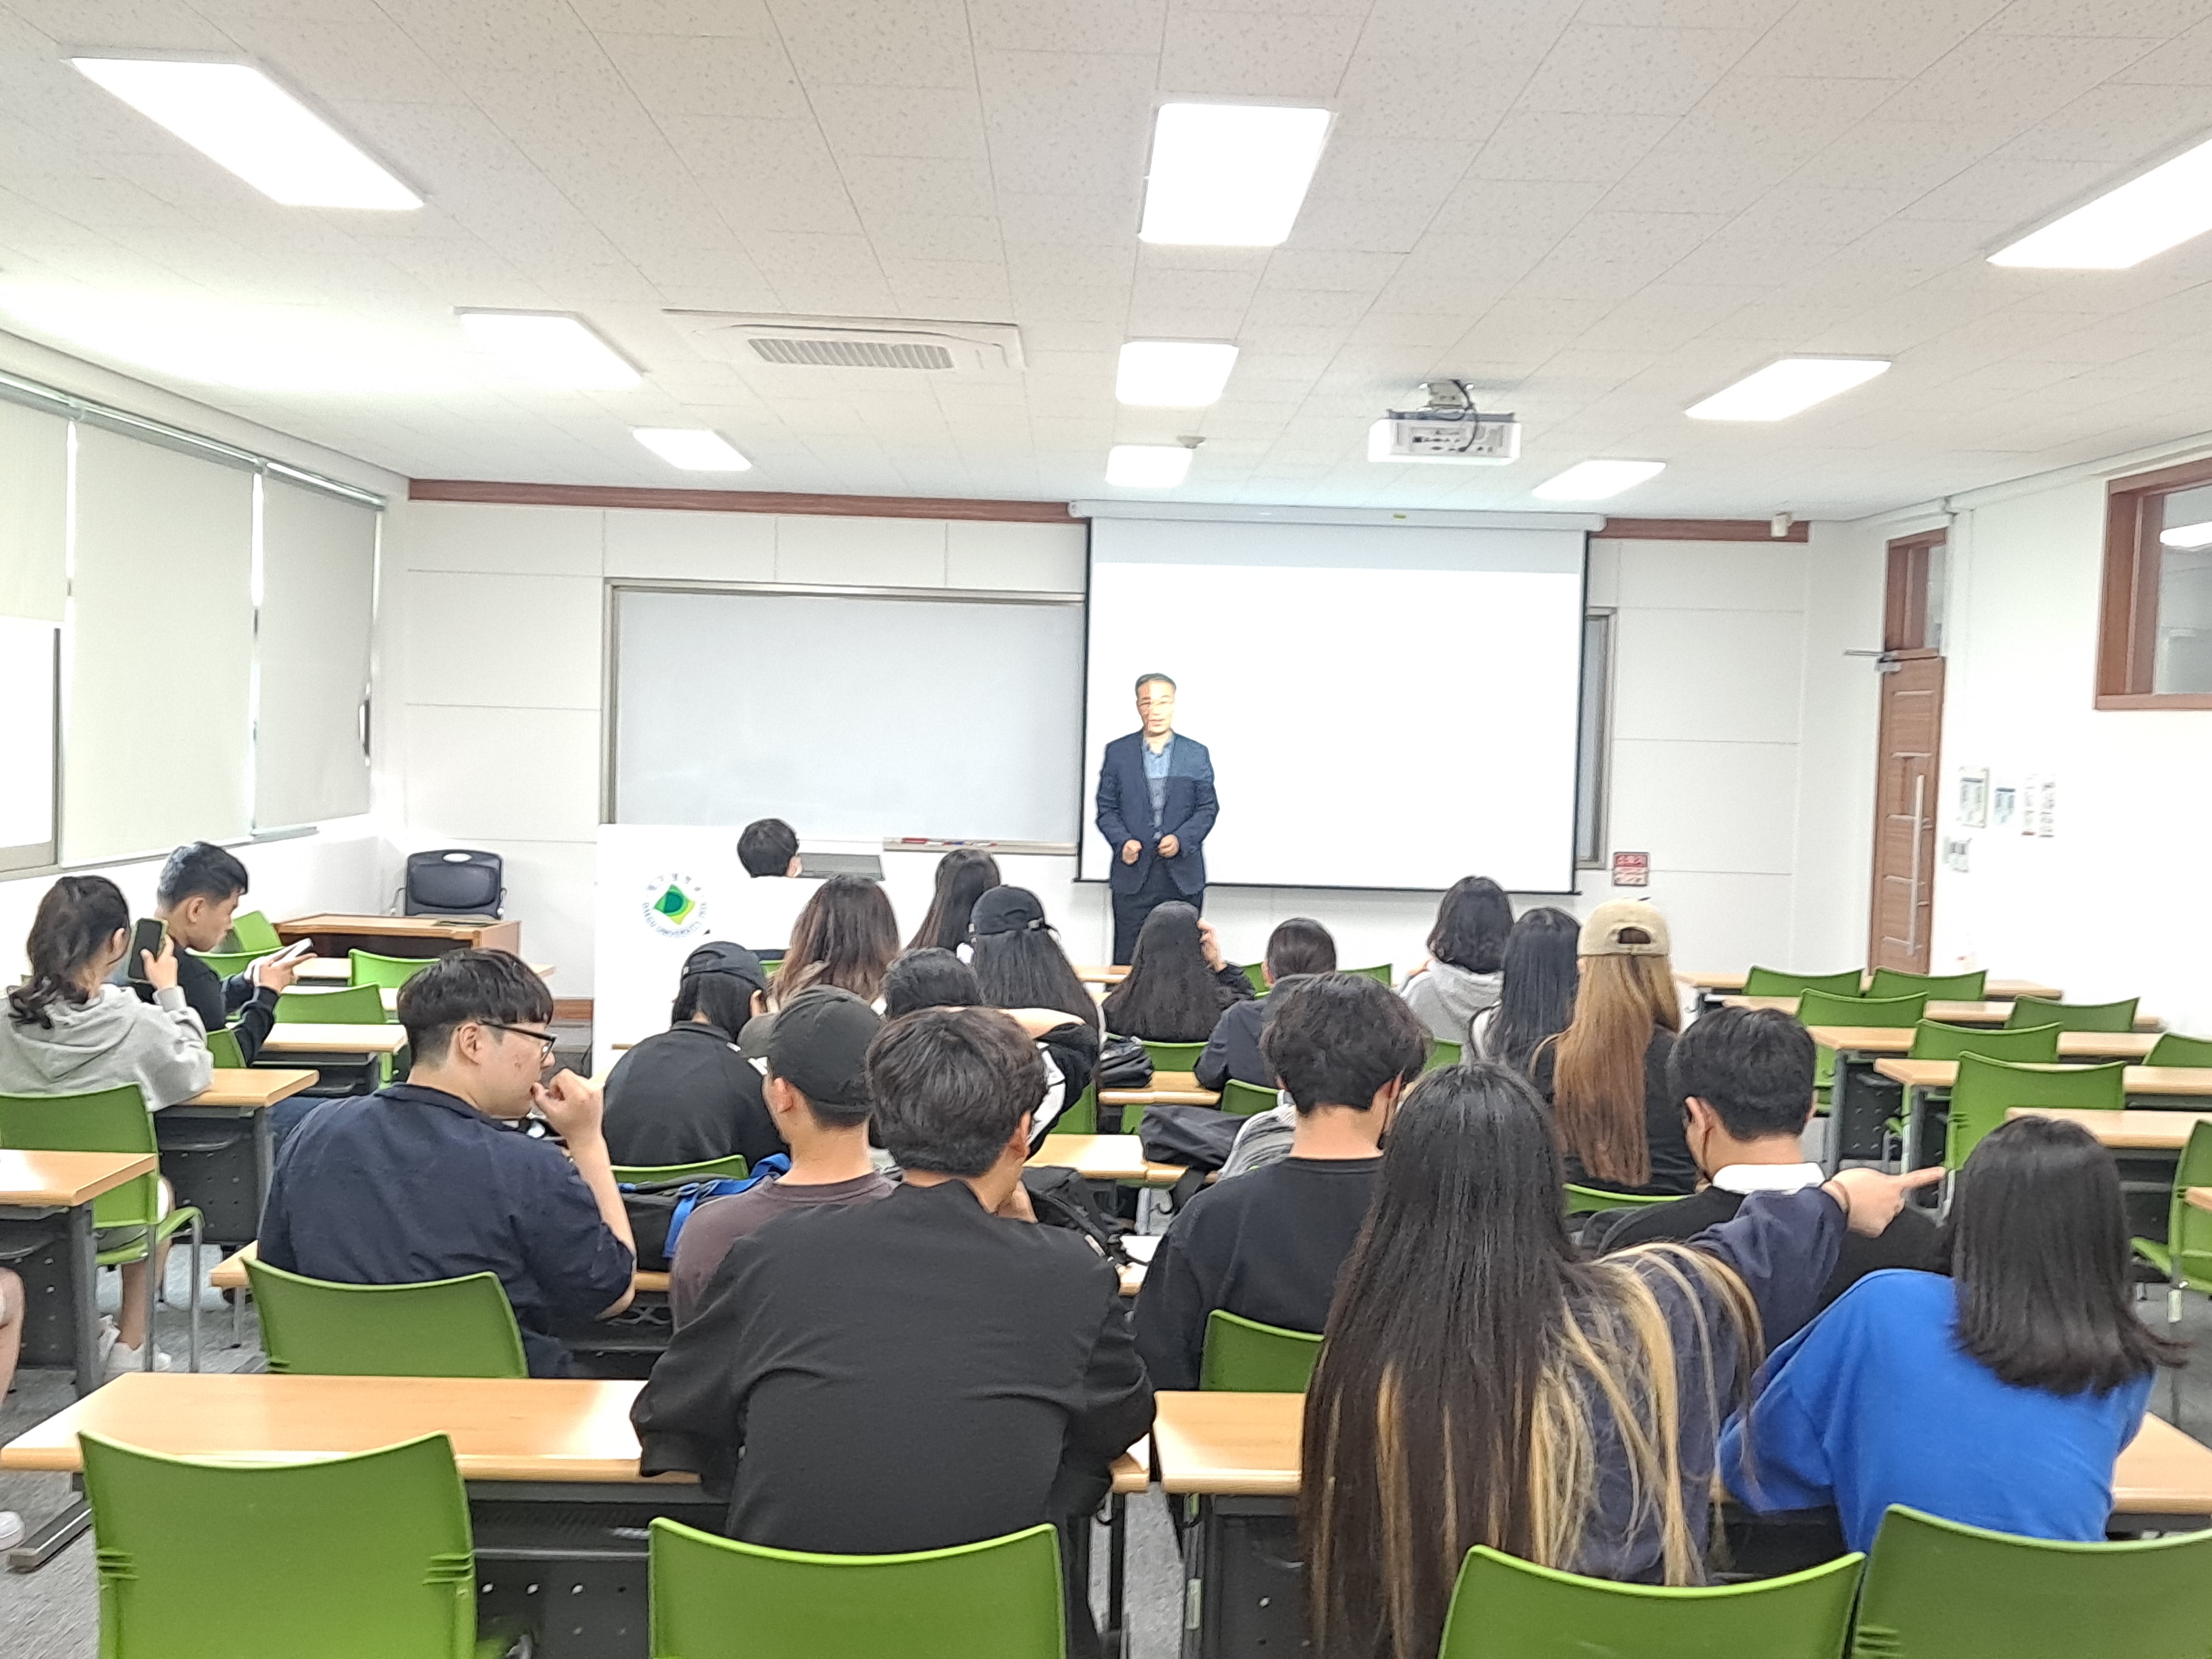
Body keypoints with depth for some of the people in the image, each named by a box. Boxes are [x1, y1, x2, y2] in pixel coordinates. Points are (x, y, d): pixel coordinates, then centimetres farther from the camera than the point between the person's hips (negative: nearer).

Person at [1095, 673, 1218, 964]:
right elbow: (1106, 809, 7)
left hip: (1183, 876, 0)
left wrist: (1181, 839, -11)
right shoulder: (1117, 752, 7)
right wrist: (1122, 842, -11)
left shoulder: (1197, 754, 6)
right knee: (1127, 962, 0)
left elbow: (1208, 809, 6)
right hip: (1133, 874, 0)